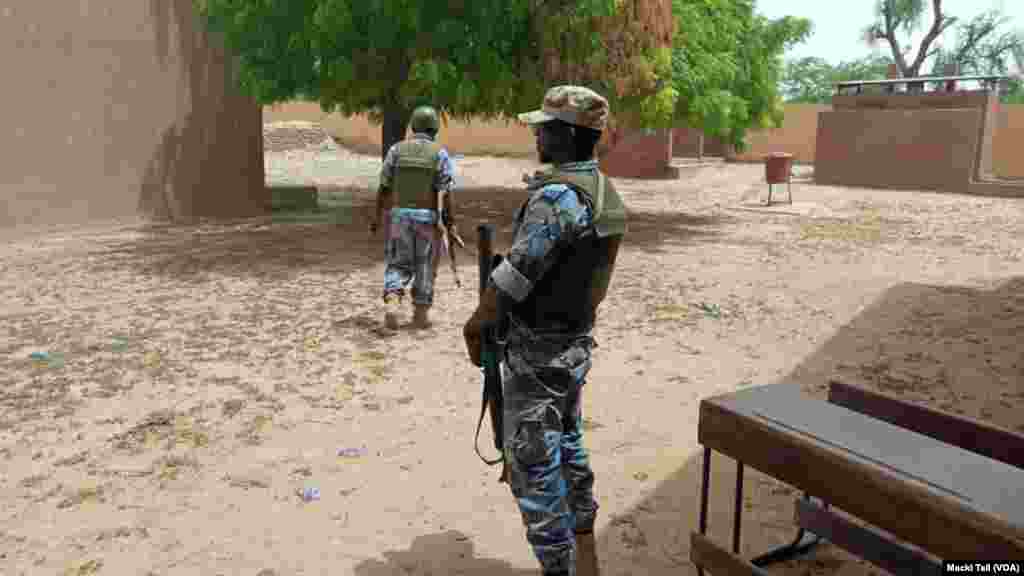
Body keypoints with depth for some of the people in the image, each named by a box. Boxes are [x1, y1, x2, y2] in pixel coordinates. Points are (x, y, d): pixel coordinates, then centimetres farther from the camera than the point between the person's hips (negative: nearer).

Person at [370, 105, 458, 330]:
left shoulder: (396, 149, 2)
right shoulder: (440, 153, -4)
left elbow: (384, 187, 1)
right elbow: (445, 192, -10)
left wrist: (377, 215, 10)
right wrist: (450, 220, -3)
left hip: (399, 214, 2)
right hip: (428, 218, -1)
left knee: (398, 265, 11)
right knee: (425, 267, 12)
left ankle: (392, 302, -12)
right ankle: (421, 313, 18)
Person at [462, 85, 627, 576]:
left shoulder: (557, 196, -25)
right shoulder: (603, 192, 5)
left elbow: (514, 275, -22)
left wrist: (475, 325, -6)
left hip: (538, 352, -10)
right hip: (575, 342, 10)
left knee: (533, 468, 2)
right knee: (568, 450, 22)